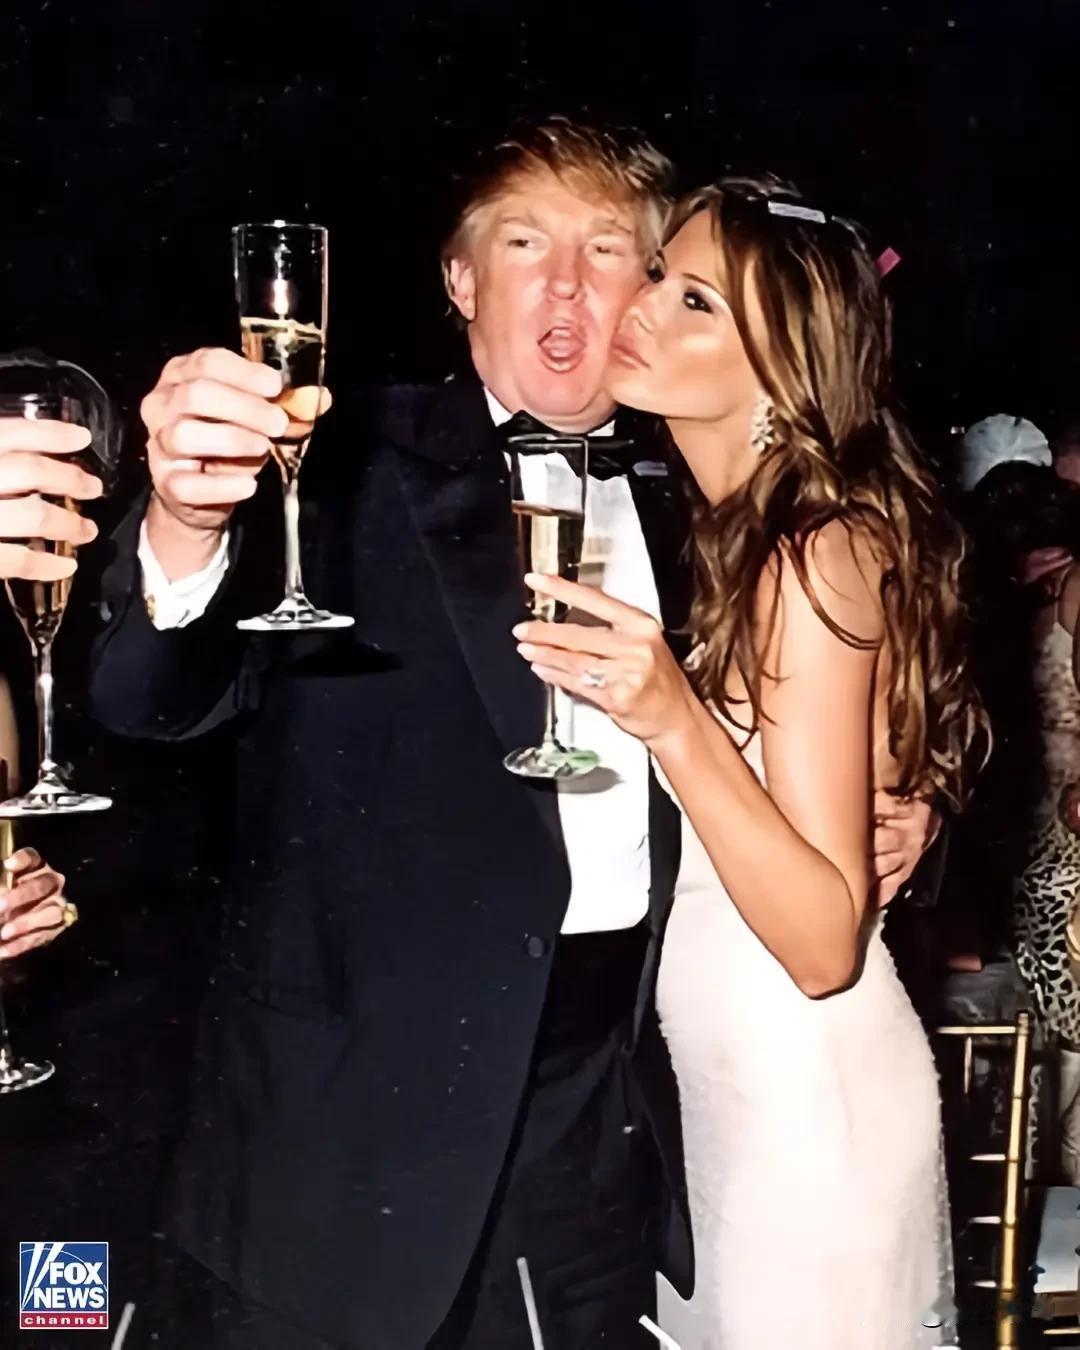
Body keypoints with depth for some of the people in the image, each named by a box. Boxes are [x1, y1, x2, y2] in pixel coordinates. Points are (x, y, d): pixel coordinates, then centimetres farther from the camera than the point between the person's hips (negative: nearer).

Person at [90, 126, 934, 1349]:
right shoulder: (351, 468, -8)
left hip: (611, 1099, 4)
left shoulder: (675, 504, 8)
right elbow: (153, 698, -19)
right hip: (372, 1101, -4)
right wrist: (185, 532, -39)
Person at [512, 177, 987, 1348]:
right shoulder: (721, 529, 4)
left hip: (804, 1101, -8)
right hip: (726, 1077, 8)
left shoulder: (818, 554, -21)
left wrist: (674, 723, -34)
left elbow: (825, 944, -24)